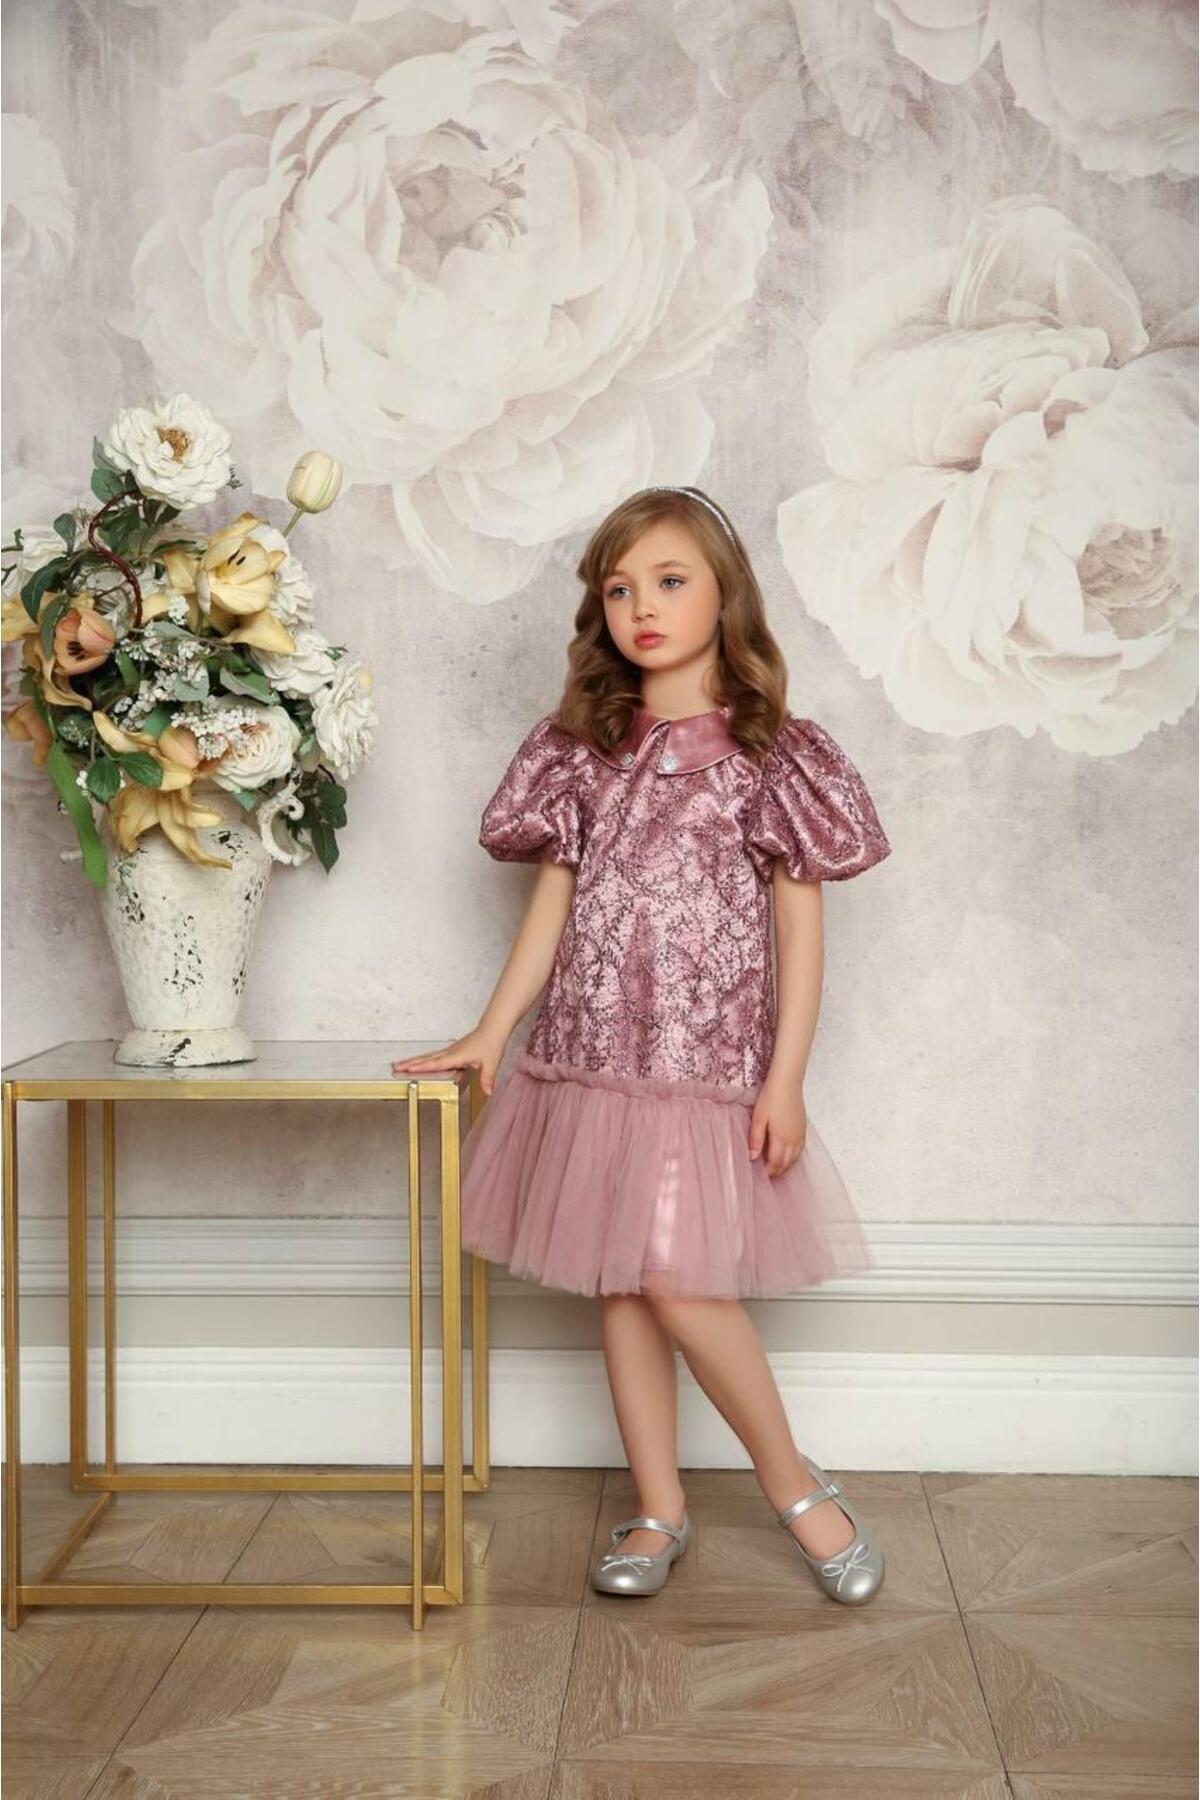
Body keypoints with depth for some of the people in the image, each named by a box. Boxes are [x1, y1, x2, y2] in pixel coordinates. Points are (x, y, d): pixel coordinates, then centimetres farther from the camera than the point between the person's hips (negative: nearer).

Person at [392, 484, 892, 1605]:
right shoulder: (585, 748, 9)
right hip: (591, 1050, 4)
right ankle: (658, 1508, 19)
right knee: (617, 1278, 6)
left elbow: (800, 922, -2)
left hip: (706, 1056, -4)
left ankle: (793, 1483, 8)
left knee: (676, 1277, -12)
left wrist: (786, 1077, -8)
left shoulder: (766, 750, -1)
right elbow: (552, 900, 11)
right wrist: (490, 1036, 6)